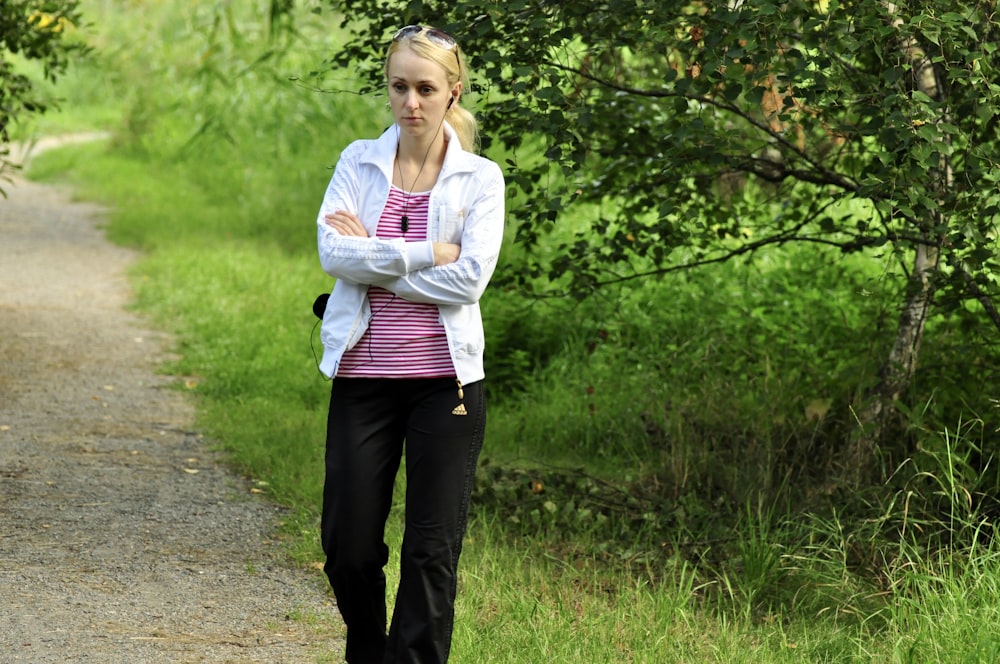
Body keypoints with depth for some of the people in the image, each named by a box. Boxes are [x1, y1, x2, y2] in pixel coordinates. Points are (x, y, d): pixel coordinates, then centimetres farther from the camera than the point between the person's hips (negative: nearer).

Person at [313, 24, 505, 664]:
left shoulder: (480, 178, 1)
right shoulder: (359, 162, 6)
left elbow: (470, 277, -12)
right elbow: (334, 251, -9)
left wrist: (373, 261, -9)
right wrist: (425, 254, -14)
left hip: (445, 378, -2)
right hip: (364, 376, 2)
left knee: (432, 550, -2)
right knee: (348, 546, 5)